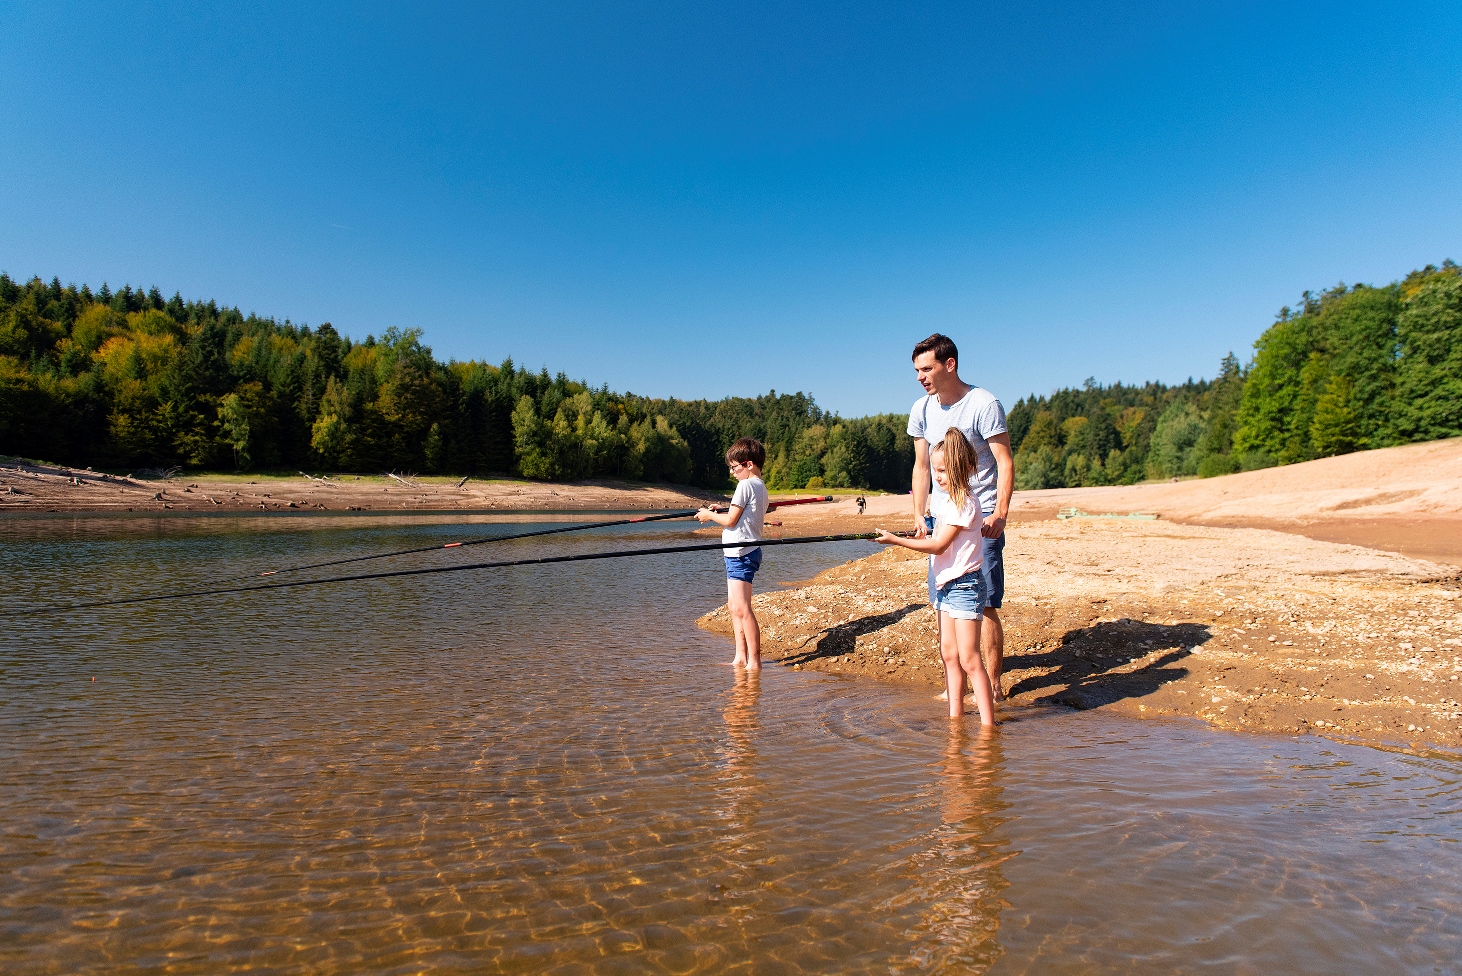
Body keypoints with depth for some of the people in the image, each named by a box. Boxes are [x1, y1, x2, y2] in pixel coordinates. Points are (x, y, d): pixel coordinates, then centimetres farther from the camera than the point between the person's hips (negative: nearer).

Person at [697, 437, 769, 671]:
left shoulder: (746, 485, -13)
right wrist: (717, 513, 15)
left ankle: (754, 662, -9)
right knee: (734, 606, 14)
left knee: (742, 609, -11)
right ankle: (741, 658, 18)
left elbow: (730, 520, -14)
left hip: (741, 553, -11)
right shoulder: (761, 486, 16)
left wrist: (710, 515, 2)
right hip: (741, 553, 11)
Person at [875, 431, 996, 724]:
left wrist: (896, 540, -19)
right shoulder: (945, 498, 12)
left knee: (969, 659, -8)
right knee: (949, 654, 11)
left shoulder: (964, 502, -17)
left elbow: (939, 545, -20)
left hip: (964, 585, -10)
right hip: (945, 583, 10)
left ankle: (988, 723, -2)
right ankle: (955, 715, 19)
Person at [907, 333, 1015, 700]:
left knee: (985, 604, -4)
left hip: (980, 517, -5)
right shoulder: (921, 409, 7)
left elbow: (1005, 462, -11)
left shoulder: (983, 404, -10)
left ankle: (992, 685, 7)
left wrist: (1000, 512, -21)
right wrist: (919, 515, 5)